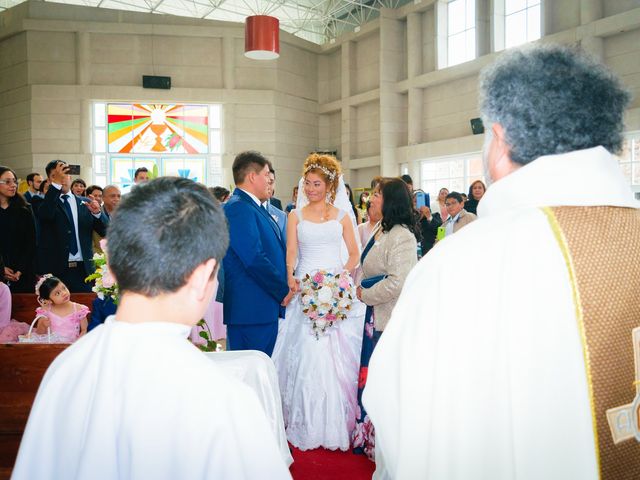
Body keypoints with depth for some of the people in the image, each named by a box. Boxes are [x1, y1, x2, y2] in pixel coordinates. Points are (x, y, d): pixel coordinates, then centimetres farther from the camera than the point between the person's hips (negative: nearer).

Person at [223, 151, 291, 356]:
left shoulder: (254, 207, 18)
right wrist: (283, 291, -11)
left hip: (267, 308, 10)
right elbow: (254, 260, -21)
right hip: (250, 310, -10)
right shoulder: (238, 208, -14)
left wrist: (284, 288, 11)